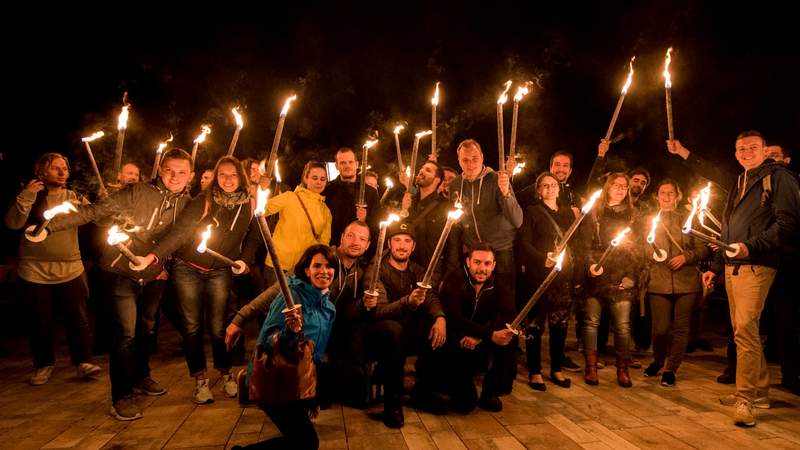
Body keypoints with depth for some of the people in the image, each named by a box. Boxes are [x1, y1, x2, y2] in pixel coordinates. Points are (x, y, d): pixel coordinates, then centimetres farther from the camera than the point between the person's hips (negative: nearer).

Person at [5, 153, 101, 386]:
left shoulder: (73, 197, 8)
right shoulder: (29, 196, 1)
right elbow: (13, 223, -13)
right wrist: (26, 196, -22)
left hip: (70, 269, 1)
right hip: (35, 272, -1)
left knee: (79, 319, 0)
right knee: (41, 323, 8)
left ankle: (84, 362, 11)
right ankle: (44, 364, 25)